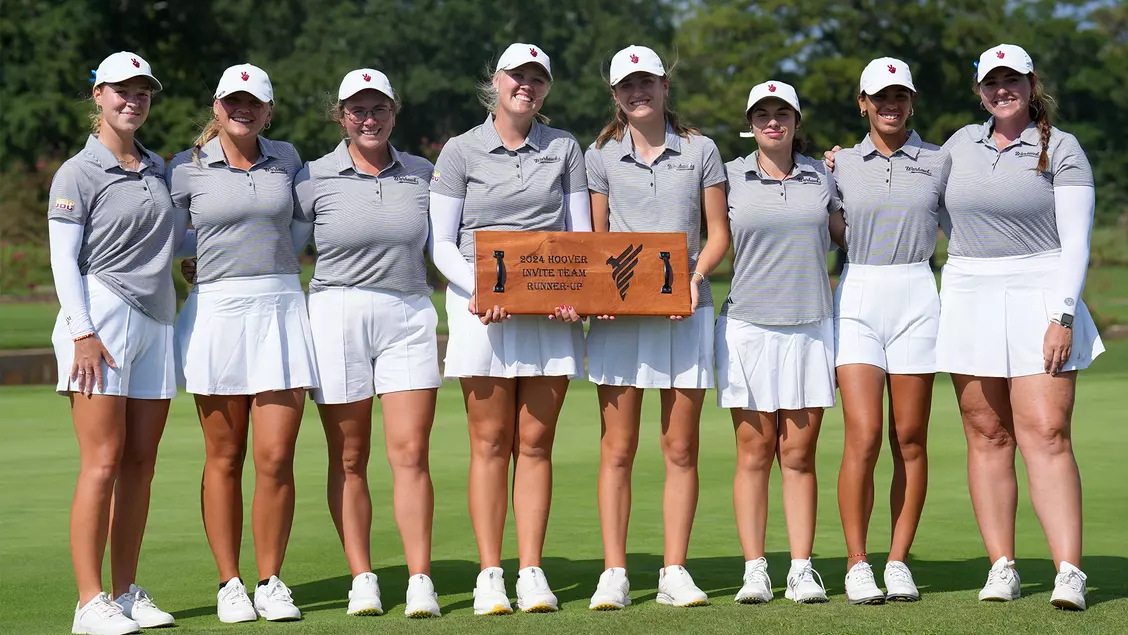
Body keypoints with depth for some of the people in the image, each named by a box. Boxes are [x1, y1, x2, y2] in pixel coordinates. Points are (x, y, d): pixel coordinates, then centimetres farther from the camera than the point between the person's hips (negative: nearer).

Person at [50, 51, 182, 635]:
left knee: (140, 462, 5)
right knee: (103, 463, -10)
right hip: (102, 321, -6)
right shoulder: (77, 174, -2)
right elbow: (64, 260, -7)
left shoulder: (156, 167, 17)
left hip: (157, 323, 6)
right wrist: (83, 333, -16)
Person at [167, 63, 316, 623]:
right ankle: (228, 583, 13)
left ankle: (270, 582, 9)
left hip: (281, 310, 2)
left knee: (276, 457, -3)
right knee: (224, 459, 3)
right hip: (215, 311, -1)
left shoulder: (286, 159, 12)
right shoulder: (186, 168, 4)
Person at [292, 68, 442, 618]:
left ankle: (420, 582, -3)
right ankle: (361, 579, 12)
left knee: (410, 453, -5)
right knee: (348, 459, 3)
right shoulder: (314, 179, 2)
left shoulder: (422, 175, 10)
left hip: (410, 315, 1)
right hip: (338, 316, -1)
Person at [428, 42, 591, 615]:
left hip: (551, 309, 2)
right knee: (490, 443, -3)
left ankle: (531, 573, 4)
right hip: (482, 305, -2)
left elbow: (581, 235, 11)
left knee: (536, 443, 1)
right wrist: (477, 290, -15)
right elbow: (442, 243, 3)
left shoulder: (564, 149, 11)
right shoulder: (461, 152, 6)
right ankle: (489, 577, 1)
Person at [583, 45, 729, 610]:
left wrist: (696, 276, -9)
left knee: (681, 450, 1)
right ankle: (614, 575, 1)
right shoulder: (600, 157, 9)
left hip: (685, 310, 0)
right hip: (617, 312, 0)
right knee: (617, 449, -2)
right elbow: (593, 241, 11)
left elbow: (719, 234, 9)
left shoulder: (701, 151, 9)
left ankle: (674, 573, 5)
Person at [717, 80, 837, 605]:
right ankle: (754, 571, 2)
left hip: (811, 325, 1)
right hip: (747, 325, -1)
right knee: (754, 452, -1)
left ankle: (802, 570, 5)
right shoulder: (730, 178, 5)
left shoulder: (823, 178, 9)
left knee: (799, 454, 2)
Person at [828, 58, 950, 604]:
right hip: (857, 298, 0)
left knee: (909, 440, 1)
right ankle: (856, 564, -3)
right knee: (863, 437, -11)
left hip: (916, 298, 0)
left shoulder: (939, 162, 8)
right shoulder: (841, 164, 10)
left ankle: (898, 561, 9)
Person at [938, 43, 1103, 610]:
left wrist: (1063, 316, -14)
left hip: (1039, 299, -4)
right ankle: (1001, 567, 7)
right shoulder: (961, 144, 13)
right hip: (969, 301, 4)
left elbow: (1075, 243, -4)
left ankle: (1069, 573, -15)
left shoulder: (1061, 150, 0)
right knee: (987, 436, 3)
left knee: (1047, 435, -12)